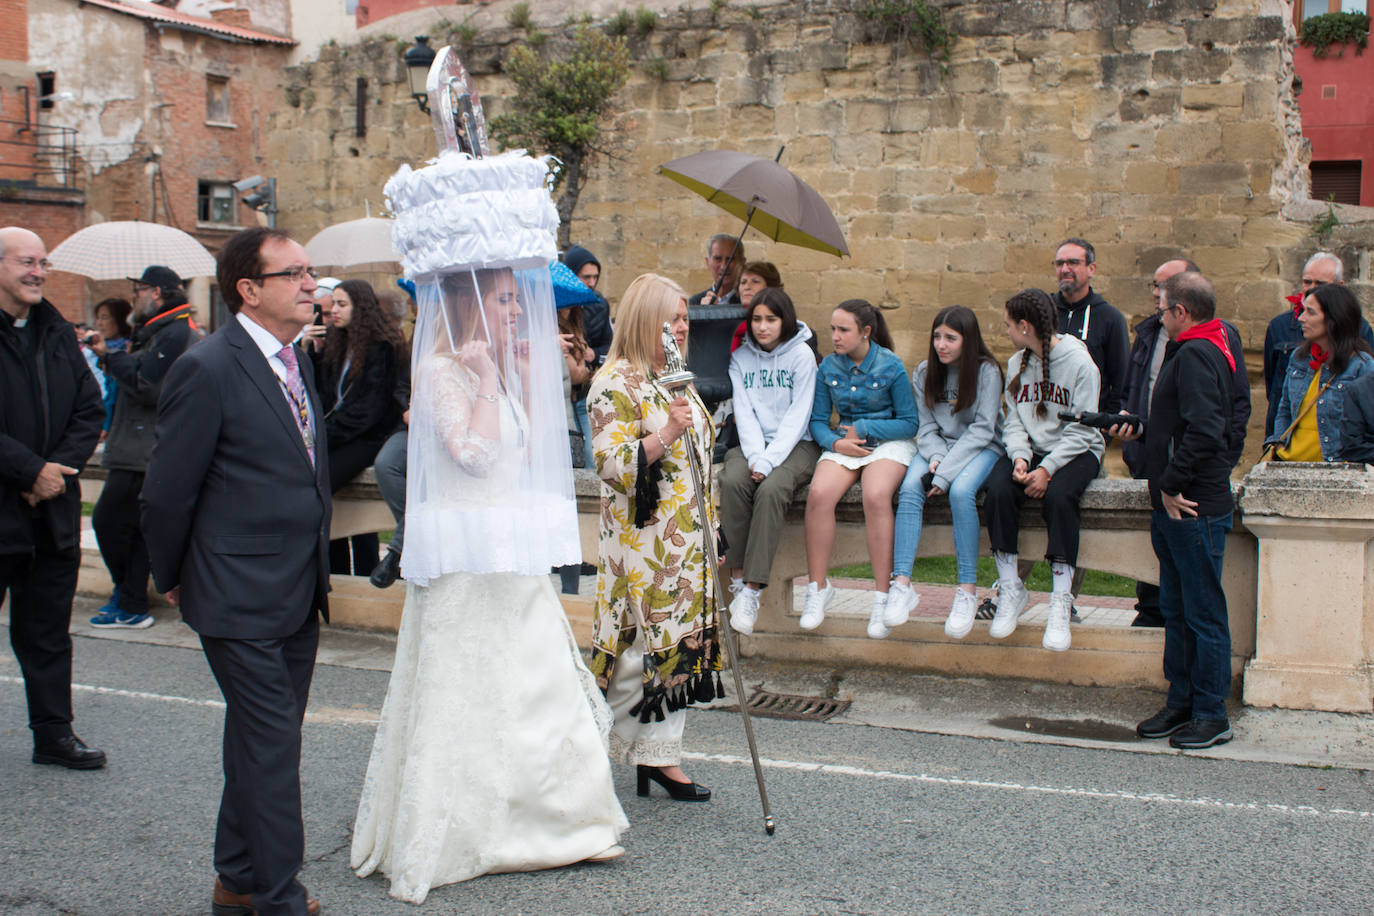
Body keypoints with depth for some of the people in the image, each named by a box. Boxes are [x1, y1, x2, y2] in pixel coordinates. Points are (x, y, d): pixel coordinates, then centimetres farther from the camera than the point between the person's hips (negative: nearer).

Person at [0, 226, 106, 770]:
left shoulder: (58, 333, 10)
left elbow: (90, 410, 8)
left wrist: (57, 468, -6)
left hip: (52, 507, 6)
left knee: (48, 631, 13)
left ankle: (53, 733, 23)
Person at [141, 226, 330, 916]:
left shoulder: (295, 361, 10)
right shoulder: (207, 369, -16)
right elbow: (167, 491, -11)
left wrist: (315, 575, 16)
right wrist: (172, 580, 0)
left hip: (298, 595, 8)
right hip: (242, 599, -8)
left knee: (262, 741, 18)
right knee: (270, 745, -2)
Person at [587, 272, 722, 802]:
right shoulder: (615, 383, -11)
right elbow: (613, 465, -20)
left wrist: (708, 529, 23)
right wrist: (665, 435, -33)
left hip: (686, 544, 8)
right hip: (642, 544, -8)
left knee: (680, 647, 7)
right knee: (645, 649, -7)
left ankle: (659, 756, 14)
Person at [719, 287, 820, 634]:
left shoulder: (802, 355, -3)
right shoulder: (741, 357, 8)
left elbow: (797, 416, -9)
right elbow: (744, 411, 2)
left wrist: (768, 460, -18)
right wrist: (755, 455, -15)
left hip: (795, 444, -3)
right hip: (752, 442, 3)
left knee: (771, 489, -32)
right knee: (732, 481, -29)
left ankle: (752, 589, -31)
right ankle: (737, 577, -23)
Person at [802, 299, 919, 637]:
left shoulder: (891, 366, -5)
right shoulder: (828, 367, 6)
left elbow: (909, 423, -2)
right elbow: (818, 421, 11)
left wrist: (864, 429, -11)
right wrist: (835, 442, -10)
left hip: (890, 443, -3)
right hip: (844, 443, 3)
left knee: (875, 496, -35)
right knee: (818, 494, -29)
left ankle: (882, 596, -27)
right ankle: (818, 587, -16)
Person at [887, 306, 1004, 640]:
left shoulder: (986, 371, -7)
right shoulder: (924, 372, 6)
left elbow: (982, 429, -13)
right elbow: (926, 426, 5)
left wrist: (946, 472, -22)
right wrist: (935, 457, -17)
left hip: (981, 448, -4)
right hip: (937, 446, 4)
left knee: (961, 491, -35)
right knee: (909, 489, -27)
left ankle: (968, 591, -29)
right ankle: (901, 585, -33)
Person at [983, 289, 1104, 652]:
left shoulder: (1079, 362, -9)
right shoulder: (1017, 363, 8)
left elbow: (1081, 430, -12)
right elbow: (1013, 421, 6)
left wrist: (1047, 468, -21)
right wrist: (1020, 457, -14)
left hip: (1076, 452, -4)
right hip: (1030, 449, 4)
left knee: (1058, 495, -35)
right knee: (997, 490, -27)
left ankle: (1061, 602, -26)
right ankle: (1011, 589, -14)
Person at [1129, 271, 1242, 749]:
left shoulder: (1195, 355, -17)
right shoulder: (1200, 350, 16)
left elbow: (1203, 431, -27)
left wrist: (1173, 485, -21)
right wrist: (1141, 429, 21)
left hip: (1194, 509, -11)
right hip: (1175, 510, 11)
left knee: (1203, 612, -2)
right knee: (1176, 609, 16)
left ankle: (1211, 714, 6)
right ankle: (1182, 702, 25)